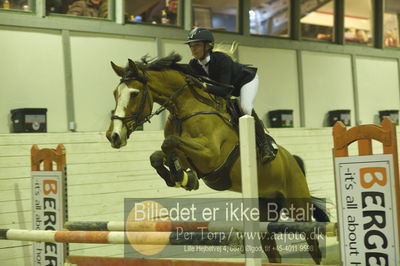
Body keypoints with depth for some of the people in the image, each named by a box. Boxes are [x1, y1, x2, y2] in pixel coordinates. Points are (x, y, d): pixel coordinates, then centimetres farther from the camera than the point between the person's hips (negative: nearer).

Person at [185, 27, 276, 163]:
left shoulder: (222, 59, -39)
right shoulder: (193, 65, -20)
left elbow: (225, 90, -44)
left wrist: (204, 86, -57)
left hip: (246, 79, -7)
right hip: (227, 87, 7)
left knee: (245, 107, -31)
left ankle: (265, 142, -14)